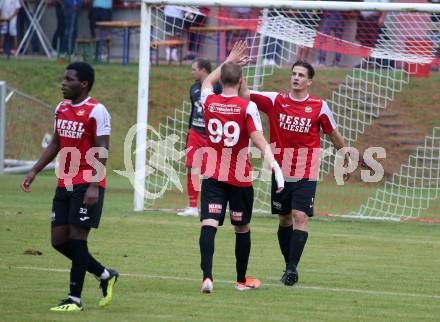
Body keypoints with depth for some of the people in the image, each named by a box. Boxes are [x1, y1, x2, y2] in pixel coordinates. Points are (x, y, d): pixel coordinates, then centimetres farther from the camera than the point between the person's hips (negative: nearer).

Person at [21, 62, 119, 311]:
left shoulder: (96, 111, -12)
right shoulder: (62, 108, 12)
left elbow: (102, 151, -15)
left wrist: (94, 186, -22)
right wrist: (35, 172, 18)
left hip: (87, 185, -8)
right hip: (65, 184, 8)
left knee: (76, 237, -8)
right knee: (59, 240, 5)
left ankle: (75, 299, -1)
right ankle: (105, 275, 23)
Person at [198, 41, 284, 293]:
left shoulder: (209, 101, 0)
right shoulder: (247, 108, -10)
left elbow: (208, 81, 25)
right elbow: (260, 142, -16)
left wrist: (228, 62, 31)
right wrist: (276, 167, -17)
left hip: (212, 176, 1)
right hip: (240, 178, -1)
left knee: (209, 224, -10)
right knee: (242, 229, 15)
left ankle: (207, 276, -29)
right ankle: (242, 280, 29)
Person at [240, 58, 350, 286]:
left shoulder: (319, 106, -2)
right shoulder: (275, 101, 1)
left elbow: (333, 134, 11)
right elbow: (245, 94, -6)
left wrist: (346, 157, 19)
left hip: (306, 175, -2)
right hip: (281, 172, 2)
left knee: (300, 217, -15)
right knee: (284, 219, 9)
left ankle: (292, 268, -17)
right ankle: (289, 267, 20)